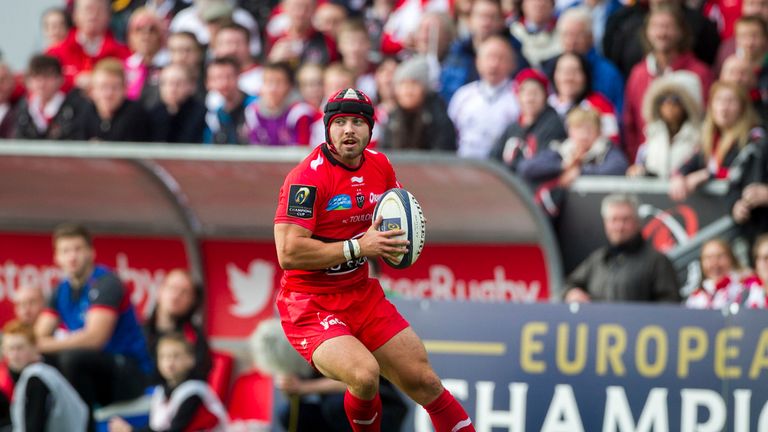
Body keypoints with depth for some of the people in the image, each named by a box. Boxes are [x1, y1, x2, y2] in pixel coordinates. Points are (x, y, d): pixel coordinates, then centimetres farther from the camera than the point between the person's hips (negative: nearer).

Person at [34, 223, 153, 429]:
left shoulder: (105, 284, -15)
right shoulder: (62, 290, 9)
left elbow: (94, 338, -25)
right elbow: (39, 337, 3)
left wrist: (45, 345, -25)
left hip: (130, 375, -8)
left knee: (73, 357, -33)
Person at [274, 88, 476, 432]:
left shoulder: (379, 166, 3)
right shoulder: (308, 177, -19)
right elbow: (288, 253, -26)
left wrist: (387, 245, 0)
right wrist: (358, 248, -24)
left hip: (363, 296, 7)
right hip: (311, 305, -7)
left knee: (424, 383, 6)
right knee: (364, 374, -30)